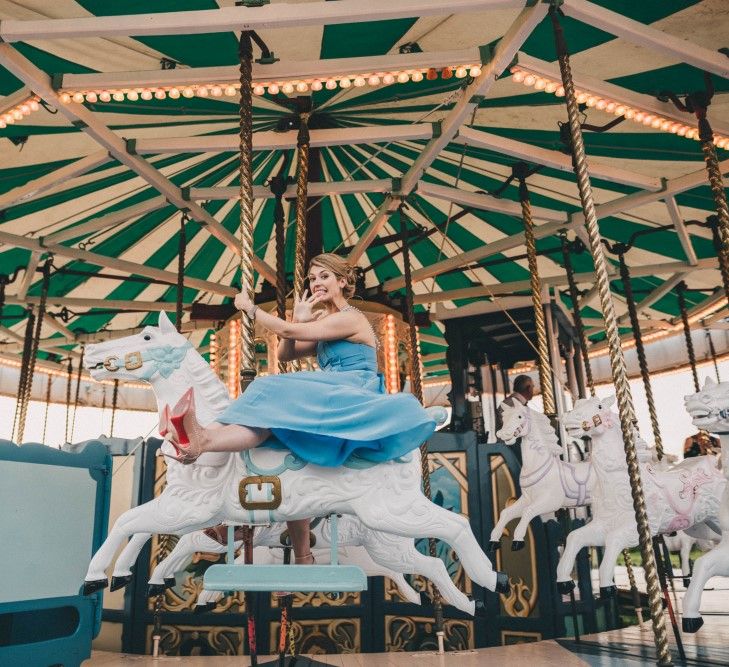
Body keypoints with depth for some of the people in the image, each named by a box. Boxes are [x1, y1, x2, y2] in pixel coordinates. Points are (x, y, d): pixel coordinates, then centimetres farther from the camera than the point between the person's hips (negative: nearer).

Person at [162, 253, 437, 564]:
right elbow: (285, 355, 18)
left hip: (353, 404, -8)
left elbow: (287, 331, -10)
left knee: (280, 404, -26)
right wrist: (299, 318, 4)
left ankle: (201, 441, -44)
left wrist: (249, 306, 3)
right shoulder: (325, 324, 24)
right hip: (333, 406, 8)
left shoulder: (351, 318, -6)